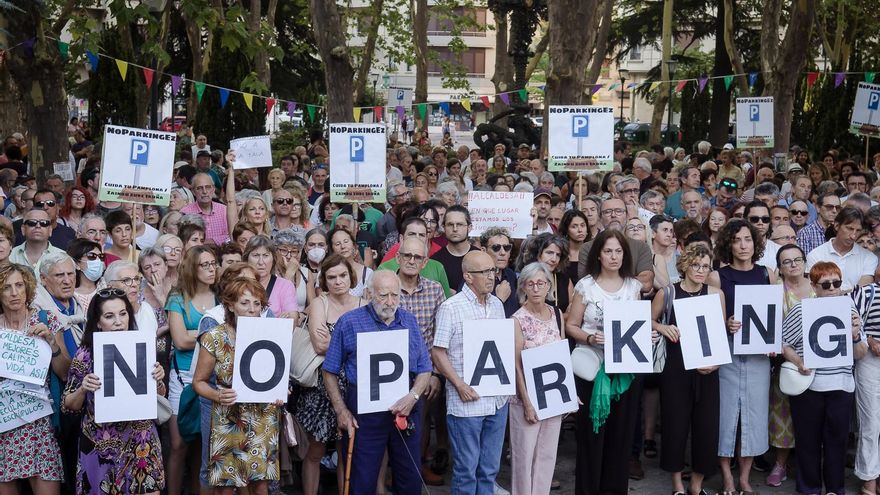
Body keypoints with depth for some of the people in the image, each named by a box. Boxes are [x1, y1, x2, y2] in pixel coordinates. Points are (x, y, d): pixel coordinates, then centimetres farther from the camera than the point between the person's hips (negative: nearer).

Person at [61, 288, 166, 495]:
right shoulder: (86, 354, -9)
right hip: (102, 445, -2)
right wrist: (83, 389, -21)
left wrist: (158, 381, -11)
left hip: (142, 441, 2)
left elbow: (159, 395, 10)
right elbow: (69, 406, -2)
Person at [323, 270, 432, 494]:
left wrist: (413, 396, -11)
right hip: (364, 410, -3)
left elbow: (424, 369, 7)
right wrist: (341, 411, -6)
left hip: (406, 409, 3)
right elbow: (330, 371, 0)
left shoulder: (410, 321, 7)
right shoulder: (349, 322, -3)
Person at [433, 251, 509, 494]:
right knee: (466, 469, 2)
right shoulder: (450, 308, -9)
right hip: (467, 401, -6)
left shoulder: (497, 305, 10)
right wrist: (460, 385, -16)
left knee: (490, 468, 13)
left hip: (497, 400, 6)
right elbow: (438, 353, -9)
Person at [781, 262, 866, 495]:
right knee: (808, 439, 9)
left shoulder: (849, 309, 3)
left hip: (841, 386, 2)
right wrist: (798, 362, -17)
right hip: (807, 385, -2)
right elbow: (783, 344, -1)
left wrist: (855, 335, -12)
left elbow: (859, 355, 7)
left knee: (837, 439, 10)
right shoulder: (801, 310, -7)